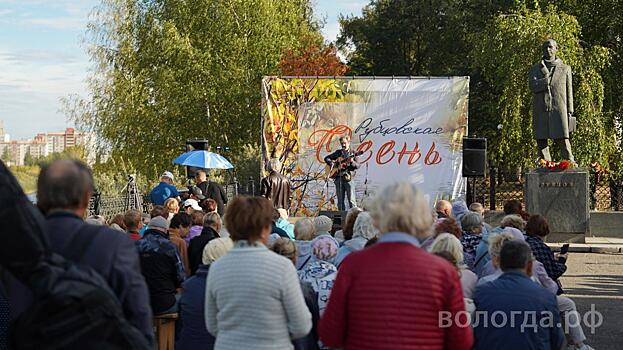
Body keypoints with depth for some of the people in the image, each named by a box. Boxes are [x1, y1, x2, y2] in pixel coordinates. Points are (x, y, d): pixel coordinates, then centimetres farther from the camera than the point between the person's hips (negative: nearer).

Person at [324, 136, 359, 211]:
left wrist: (352, 162, -22)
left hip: (348, 178, -4)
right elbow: (326, 158, 21)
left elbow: (358, 166, -2)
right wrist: (331, 163, 1)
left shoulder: (352, 153, 6)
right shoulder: (338, 153, 15)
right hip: (338, 178, 4)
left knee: (351, 199, -10)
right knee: (340, 200, 5)